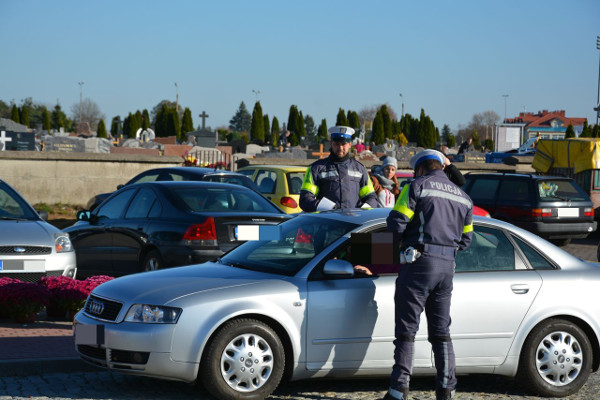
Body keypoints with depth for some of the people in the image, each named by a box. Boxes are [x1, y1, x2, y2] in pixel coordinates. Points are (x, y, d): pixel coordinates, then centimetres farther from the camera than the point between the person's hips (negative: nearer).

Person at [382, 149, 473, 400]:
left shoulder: (417, 187, -2)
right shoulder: (463, 198, 17)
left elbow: (396, 223, -8)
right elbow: (466, 239, 18)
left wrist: (405, 240, 11)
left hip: (418, 264, -6)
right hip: (447, 268, 6)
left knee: (406, 329, -2)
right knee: (441, 331, 13)